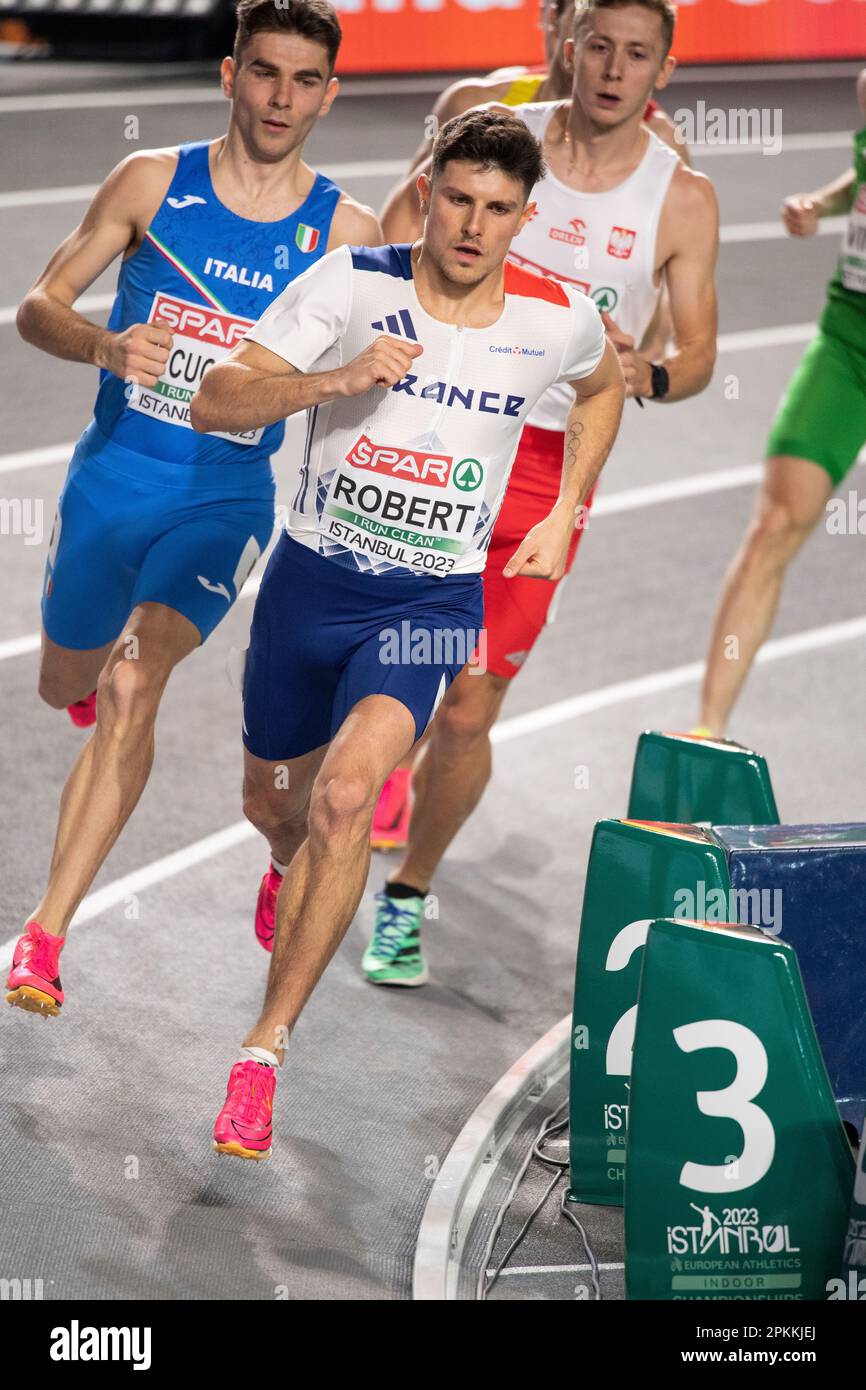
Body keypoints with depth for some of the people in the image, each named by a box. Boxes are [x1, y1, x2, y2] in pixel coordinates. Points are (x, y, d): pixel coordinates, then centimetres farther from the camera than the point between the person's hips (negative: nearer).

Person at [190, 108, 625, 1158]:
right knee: (272, 806, 19)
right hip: (311, 579, 2)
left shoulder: (559, 319, -6)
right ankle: (303, 869, 60)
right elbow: (214, 403, -16)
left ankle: (264, 1049, -17)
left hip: (434, 601, -1)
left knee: (345, 795, -25)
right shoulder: (350, 284, -12)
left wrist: (563, 517, 10)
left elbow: (602, 389, 20)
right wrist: (337, 379, -30)